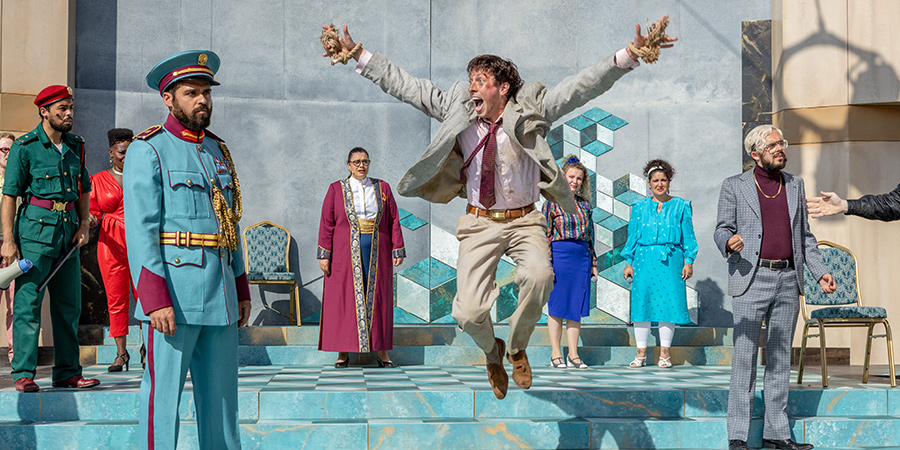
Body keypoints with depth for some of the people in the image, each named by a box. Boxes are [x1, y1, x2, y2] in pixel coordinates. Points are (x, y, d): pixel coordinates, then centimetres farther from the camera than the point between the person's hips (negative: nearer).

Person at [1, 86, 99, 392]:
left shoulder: (76, 146, 12)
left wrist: (84, 224, 7)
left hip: (68, 229, 6)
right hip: (36, 228, -6)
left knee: (69, 304, 7)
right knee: (28, 303, -7)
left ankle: (68, 372, 14)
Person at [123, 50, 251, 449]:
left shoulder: (217, 151, 18)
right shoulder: (148, 151, -4)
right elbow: (140, 231, -12)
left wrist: (242, 290, 16)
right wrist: (156, 300, -20)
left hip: (220, 293, 7)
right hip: (173, 291, -7)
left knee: (220, 395, 11)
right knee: (164, 393, -3)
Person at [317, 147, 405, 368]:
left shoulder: (382, 188, 7)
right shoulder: (336, 189, 2)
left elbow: (393, 221, 6)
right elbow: (326, 224, -1)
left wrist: (398, 250, 0)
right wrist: (324, 255, -7)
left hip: (377, 252, 1)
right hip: (346, 252, -1)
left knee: (378, 299, 3)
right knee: (344, 299, 0)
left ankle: (382, 352, 8)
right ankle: (343, 353, 7)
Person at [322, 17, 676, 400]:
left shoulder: (530, 110, -6)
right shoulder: (456, 109, -1)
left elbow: (582, 86, -13)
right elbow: (406, 86, 3)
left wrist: (629, 56, -25)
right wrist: (359, 55, 0)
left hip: (524, 221, -1)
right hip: (479, 223, 1)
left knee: (539, 276, -32)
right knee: (468, 313, -13)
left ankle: (518, 348, -1)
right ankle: (492, 353, 26)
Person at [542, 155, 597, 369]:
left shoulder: (584, 204, 13)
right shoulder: (552, 203, -2)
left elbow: (589, 235, 17)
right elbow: (545, 235, -5)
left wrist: (593, 262, 13)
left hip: (582, 258, 5)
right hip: (559, 254, -5)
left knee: (576, 307, 5)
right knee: (557, 307, 1)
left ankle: (573, 354, 11)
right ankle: (556, 355, 7)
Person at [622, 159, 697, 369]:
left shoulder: (681, 206, 9)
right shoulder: (640, 207, 12)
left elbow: (688, 235, 9)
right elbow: (632, 236, 13)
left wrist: (689, 261, 1)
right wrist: (629, 262, 7)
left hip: (670, 259, -1)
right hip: (644, 260, 1)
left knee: (669, 302, -5)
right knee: (642, 301, -2)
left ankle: (664, 353, 4)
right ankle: (641, 353, 7)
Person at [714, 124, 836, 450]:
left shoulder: (795, 185, 15)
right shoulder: (734, 186, 4)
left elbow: (804, 235, 18)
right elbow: (721, 229, 2)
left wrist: (820, 271, 8)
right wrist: (728, 241, -22)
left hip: (788, 281, 4)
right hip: (751, 279, -4)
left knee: (780, 357, 7)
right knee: (745, 358, -5)